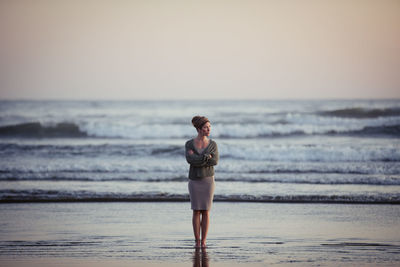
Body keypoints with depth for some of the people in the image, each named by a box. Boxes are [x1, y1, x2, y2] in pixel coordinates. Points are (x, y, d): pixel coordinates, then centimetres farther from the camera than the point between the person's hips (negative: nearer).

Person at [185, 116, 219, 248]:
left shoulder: (213, 144, 0)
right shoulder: (189, 144, -3)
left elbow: (214, 161, -14)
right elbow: (190, 159, -20)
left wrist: (197, 160, -17)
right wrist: (207, 157, -20)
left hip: (208, 180, 1)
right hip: (195, 181, 0)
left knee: (205, 212, -1)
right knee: (196, 212, -1)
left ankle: (203, 242, 6)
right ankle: (197, 242, 8)